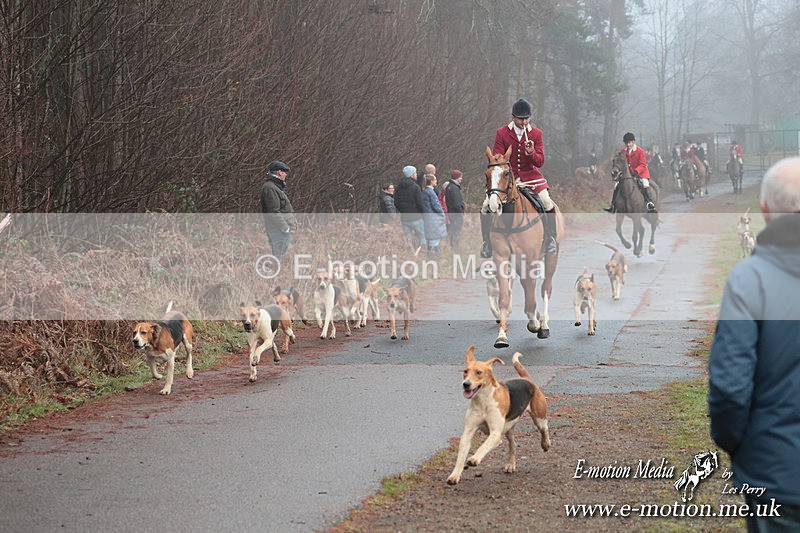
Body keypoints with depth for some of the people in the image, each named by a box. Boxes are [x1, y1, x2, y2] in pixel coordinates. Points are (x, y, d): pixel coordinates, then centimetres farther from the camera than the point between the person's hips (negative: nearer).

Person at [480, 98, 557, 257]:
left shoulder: (536, 133, -3)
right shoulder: (501, 133, -5)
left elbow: (540, 162, -6)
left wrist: (531, 153, -27)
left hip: (530, 175, 0)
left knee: (548, 203, -20)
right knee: (486, 206, -13)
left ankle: (550, 238, 0)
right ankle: (487, 241, 6)